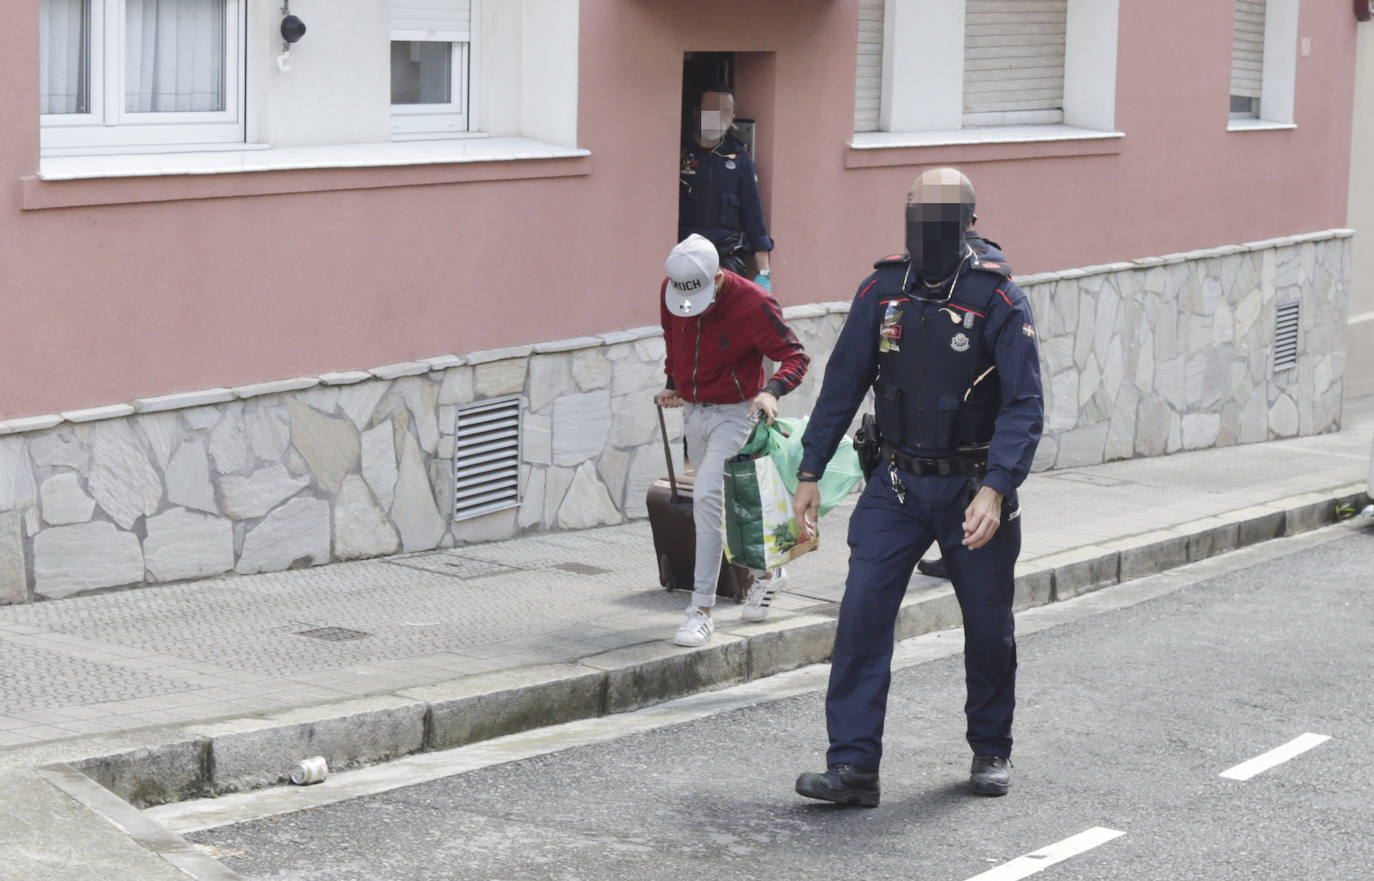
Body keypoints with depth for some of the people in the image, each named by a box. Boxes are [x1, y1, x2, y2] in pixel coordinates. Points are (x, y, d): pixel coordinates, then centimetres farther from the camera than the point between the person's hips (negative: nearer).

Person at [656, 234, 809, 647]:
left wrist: (772, 390, -33)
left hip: (734, 412, -6)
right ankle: (766, 573, 40)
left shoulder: (752, 304, -23)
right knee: (727, 503, 16)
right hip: (693, 411, 6)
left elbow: (795, 356, -15)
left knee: (707, 496, -20)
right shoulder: (670, 292, -7)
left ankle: (702, 609, -16)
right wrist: (674, 384, 18)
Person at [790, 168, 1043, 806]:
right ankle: (853, 765, -9)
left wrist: (996, 489, -28)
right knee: (862, 615, -10)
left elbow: (1024, 406, -16)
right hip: (898, 484, 2)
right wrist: (809, 472, 4)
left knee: (987, 628, 10)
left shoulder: (998, 299, -11)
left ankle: (991, 752, 31)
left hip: (972, 488, -2)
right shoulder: (881, 292, 0)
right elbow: (842, 386, 7)